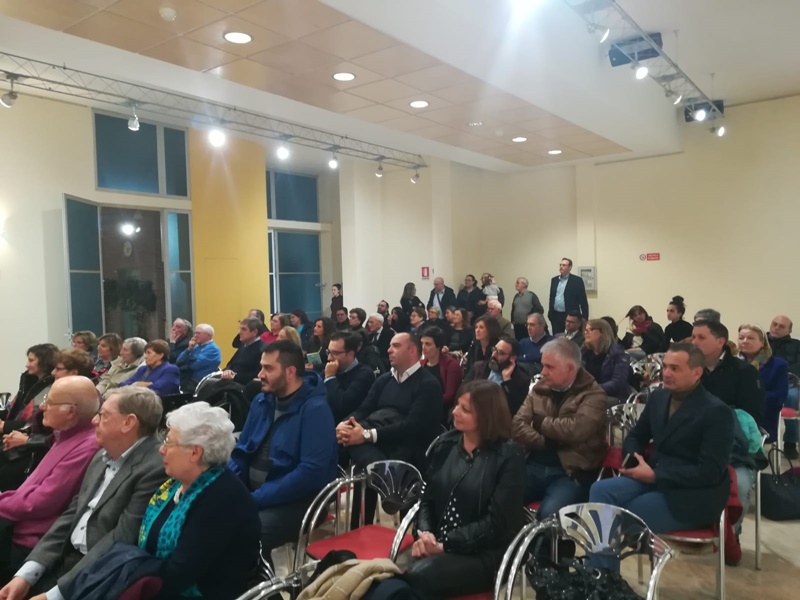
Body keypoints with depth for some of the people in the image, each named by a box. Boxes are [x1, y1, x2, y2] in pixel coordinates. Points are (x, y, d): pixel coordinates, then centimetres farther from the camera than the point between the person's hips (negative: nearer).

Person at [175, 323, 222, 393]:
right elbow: (179, 362, 11)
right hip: (187, 379, 8)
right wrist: (189, 349, -2)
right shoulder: (196, 346, 19)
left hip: (198, 383, -8)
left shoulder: (213, 349, -8)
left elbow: (195, 365, -16)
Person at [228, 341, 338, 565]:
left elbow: (311, 471, -23)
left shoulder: (314, 409, -16)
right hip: (250, 493, 7)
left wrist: (256, 499, -22)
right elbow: (241, 452, 15)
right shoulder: (261, 400, 7)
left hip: (294, 501, -7)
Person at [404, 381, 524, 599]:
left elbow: (496, 522, -12)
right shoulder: (445, 444, 8)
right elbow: (427, 498, 10)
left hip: (485, 554, -4)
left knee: (416, 577, -30)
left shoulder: (508, 456, -7)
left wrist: (445, 545, -16)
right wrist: (425, 533, -9)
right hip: (438, 546, 4)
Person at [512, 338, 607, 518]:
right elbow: (517, 425, 2)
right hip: (535, 466, 4)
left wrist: (542, 423, -4)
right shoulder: (539, 389, 12)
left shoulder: (593, 394, -3)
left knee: (549, 513, -32)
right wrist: (544, 443, -13)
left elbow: (576, 430, -20)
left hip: (572, 472, -4)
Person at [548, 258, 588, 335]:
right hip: (555, 316, 5)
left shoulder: (577, 280, -4)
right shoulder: (554, 280, 12)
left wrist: (584, 318, -9)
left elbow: (583, 301, -5)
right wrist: (550, 313, 12)